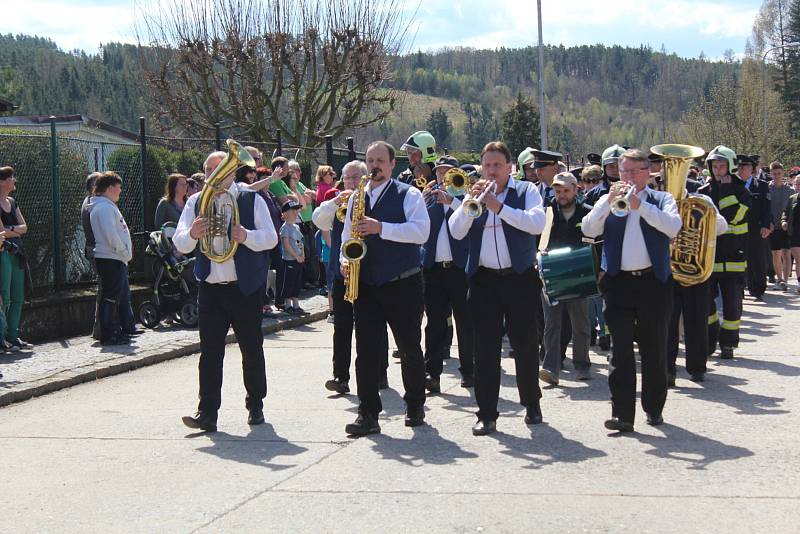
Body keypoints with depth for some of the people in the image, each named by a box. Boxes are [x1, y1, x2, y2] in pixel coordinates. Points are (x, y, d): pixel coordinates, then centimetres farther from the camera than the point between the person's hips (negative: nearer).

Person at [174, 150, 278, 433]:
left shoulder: (251, 199, 2)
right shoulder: (195, 203, 9)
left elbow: (271, 238, -3)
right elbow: (179, 243, 2)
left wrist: (246, 236, -22)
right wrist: (192, 234, -21)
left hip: (246, 287, -1)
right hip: (210, 287, 2)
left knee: (252, 349, 8)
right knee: (209, 351, -3)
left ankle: (255, 406, 22)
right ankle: (207, 414, -4)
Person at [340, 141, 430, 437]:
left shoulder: (408, 195, -3)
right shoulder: (356, 198, 13)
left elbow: (421, 232, -16)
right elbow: (347, 235, 22)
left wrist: (381, 228, -24)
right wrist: (345, 258, 2)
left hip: (403, 284, -4)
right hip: (366, 286, 4)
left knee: (410, 348, 6)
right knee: (366, 350, -2)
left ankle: (415, 406, 23)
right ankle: (368, 414, 1)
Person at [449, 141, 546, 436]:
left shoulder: (526, 190, 4)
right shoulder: (474, 193, 11)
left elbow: (537, 223, -15)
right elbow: (456, 232, 0)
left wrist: (499, 207, -18)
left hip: (519, 279, -2)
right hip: (484, 280, 2)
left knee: (525, 344, 7)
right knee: (485, 348, 0)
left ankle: (532, 403, 25)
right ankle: (487, 414, 4)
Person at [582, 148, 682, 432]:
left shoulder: (662, 199, 7)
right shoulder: (609, 201, 11)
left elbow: (673, 227, -13)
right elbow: (588, 229, -5)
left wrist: (640, 204, -20)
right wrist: (610, 201, -16)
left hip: (654, 281, 0)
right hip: (619, 282, 0)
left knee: (654, 349, 8)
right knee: (620, 349, -5)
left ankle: (654, 408, 22)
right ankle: (622, 413, -8)